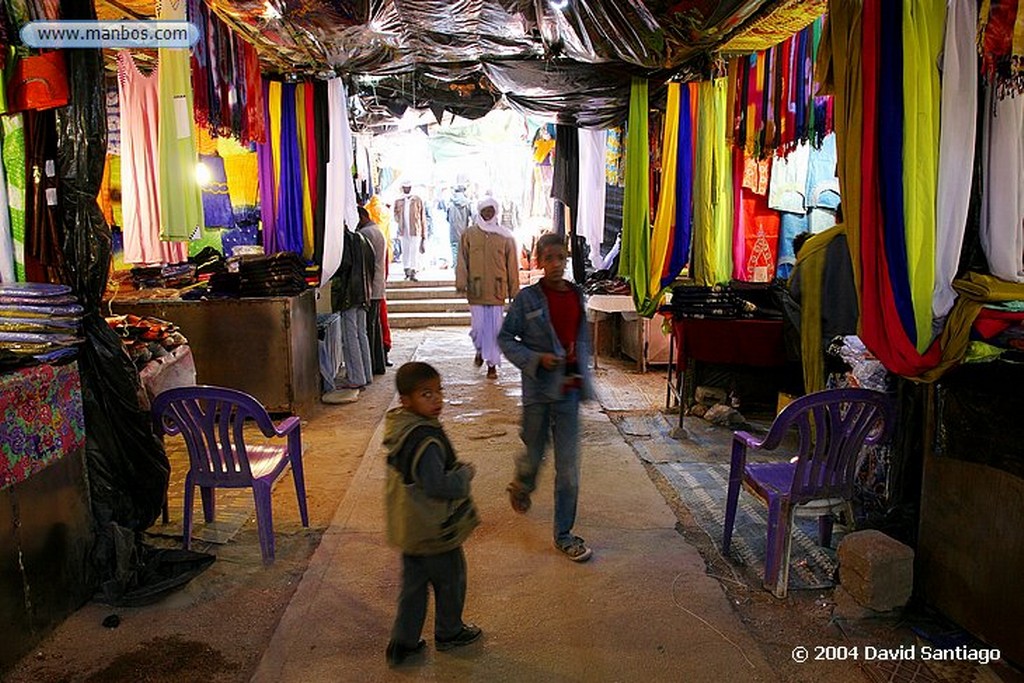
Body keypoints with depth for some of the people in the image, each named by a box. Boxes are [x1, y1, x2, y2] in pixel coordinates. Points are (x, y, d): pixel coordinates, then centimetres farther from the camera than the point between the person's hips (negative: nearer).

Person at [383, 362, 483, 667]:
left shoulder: (399, 430, 0)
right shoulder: (426, 440, -30)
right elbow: (438, 485, -30)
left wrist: (456, 469, 11)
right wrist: (466, 473, -16)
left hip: (410, 528, 8)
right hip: (434, 530, -8)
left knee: (413, 583, 20)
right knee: (450, 579, 16)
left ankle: (402, 642, 29)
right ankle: (449, 632, 36)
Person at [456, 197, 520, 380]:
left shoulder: (505, 237, 4)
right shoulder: (469, 235, 5)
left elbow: (512, 266, 6)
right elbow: (462, 261, 4)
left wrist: (514, 292, 5)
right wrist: (461, 282, -9)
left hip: (497, 291, 0)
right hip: (476, 290, 0)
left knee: (495, 328, 1)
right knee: (478, 327, 0)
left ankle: (492, 364, 13)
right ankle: (480, 350, 32)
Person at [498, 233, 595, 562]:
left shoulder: (576, 295, 4)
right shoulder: (527, 299, -8)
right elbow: (505, 338, -3)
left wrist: (584, 379, 12)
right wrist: (536, 359, -16)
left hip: (568, 389, 3)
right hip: (538, 389, -3)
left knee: (568, 466, 3)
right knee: (534, 454, 15)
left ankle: (564, 534, 16)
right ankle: (520, 487, 51)